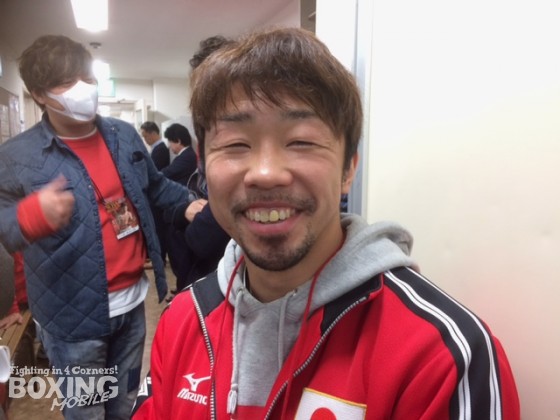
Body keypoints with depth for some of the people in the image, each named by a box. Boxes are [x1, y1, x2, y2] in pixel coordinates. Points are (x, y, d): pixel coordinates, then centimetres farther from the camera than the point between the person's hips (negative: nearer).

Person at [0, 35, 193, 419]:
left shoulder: (125, 135, 4)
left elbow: (155, 186, 17)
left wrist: (193, 201, 2)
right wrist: (31, 216, -29)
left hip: (132, 300, 4)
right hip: (74, 316, -4)